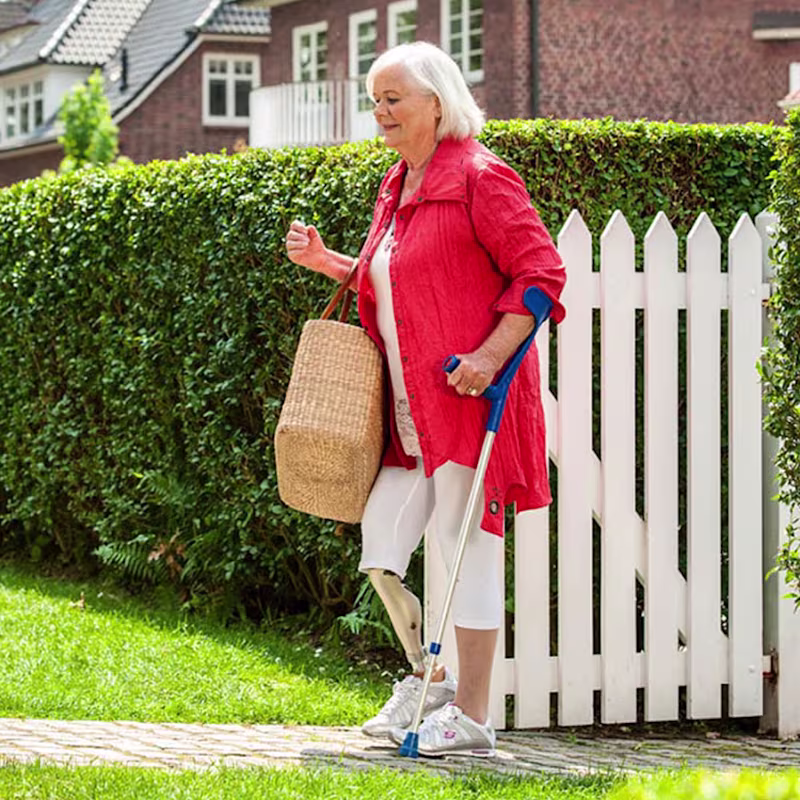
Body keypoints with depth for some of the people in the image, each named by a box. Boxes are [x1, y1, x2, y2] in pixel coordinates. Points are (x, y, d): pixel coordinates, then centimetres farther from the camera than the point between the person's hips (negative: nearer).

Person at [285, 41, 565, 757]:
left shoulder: (480, 178, -9)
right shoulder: (397, 189, 18)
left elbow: (541, 270, -14)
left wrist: (490, 354, -22)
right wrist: (325, 262, 17)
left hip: (468, 397, -9)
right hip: (409, 405, 9)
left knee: (466, 543, -4)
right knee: (381, 546, 7)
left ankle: (471, 714, 4)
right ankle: (428, 678, 25)